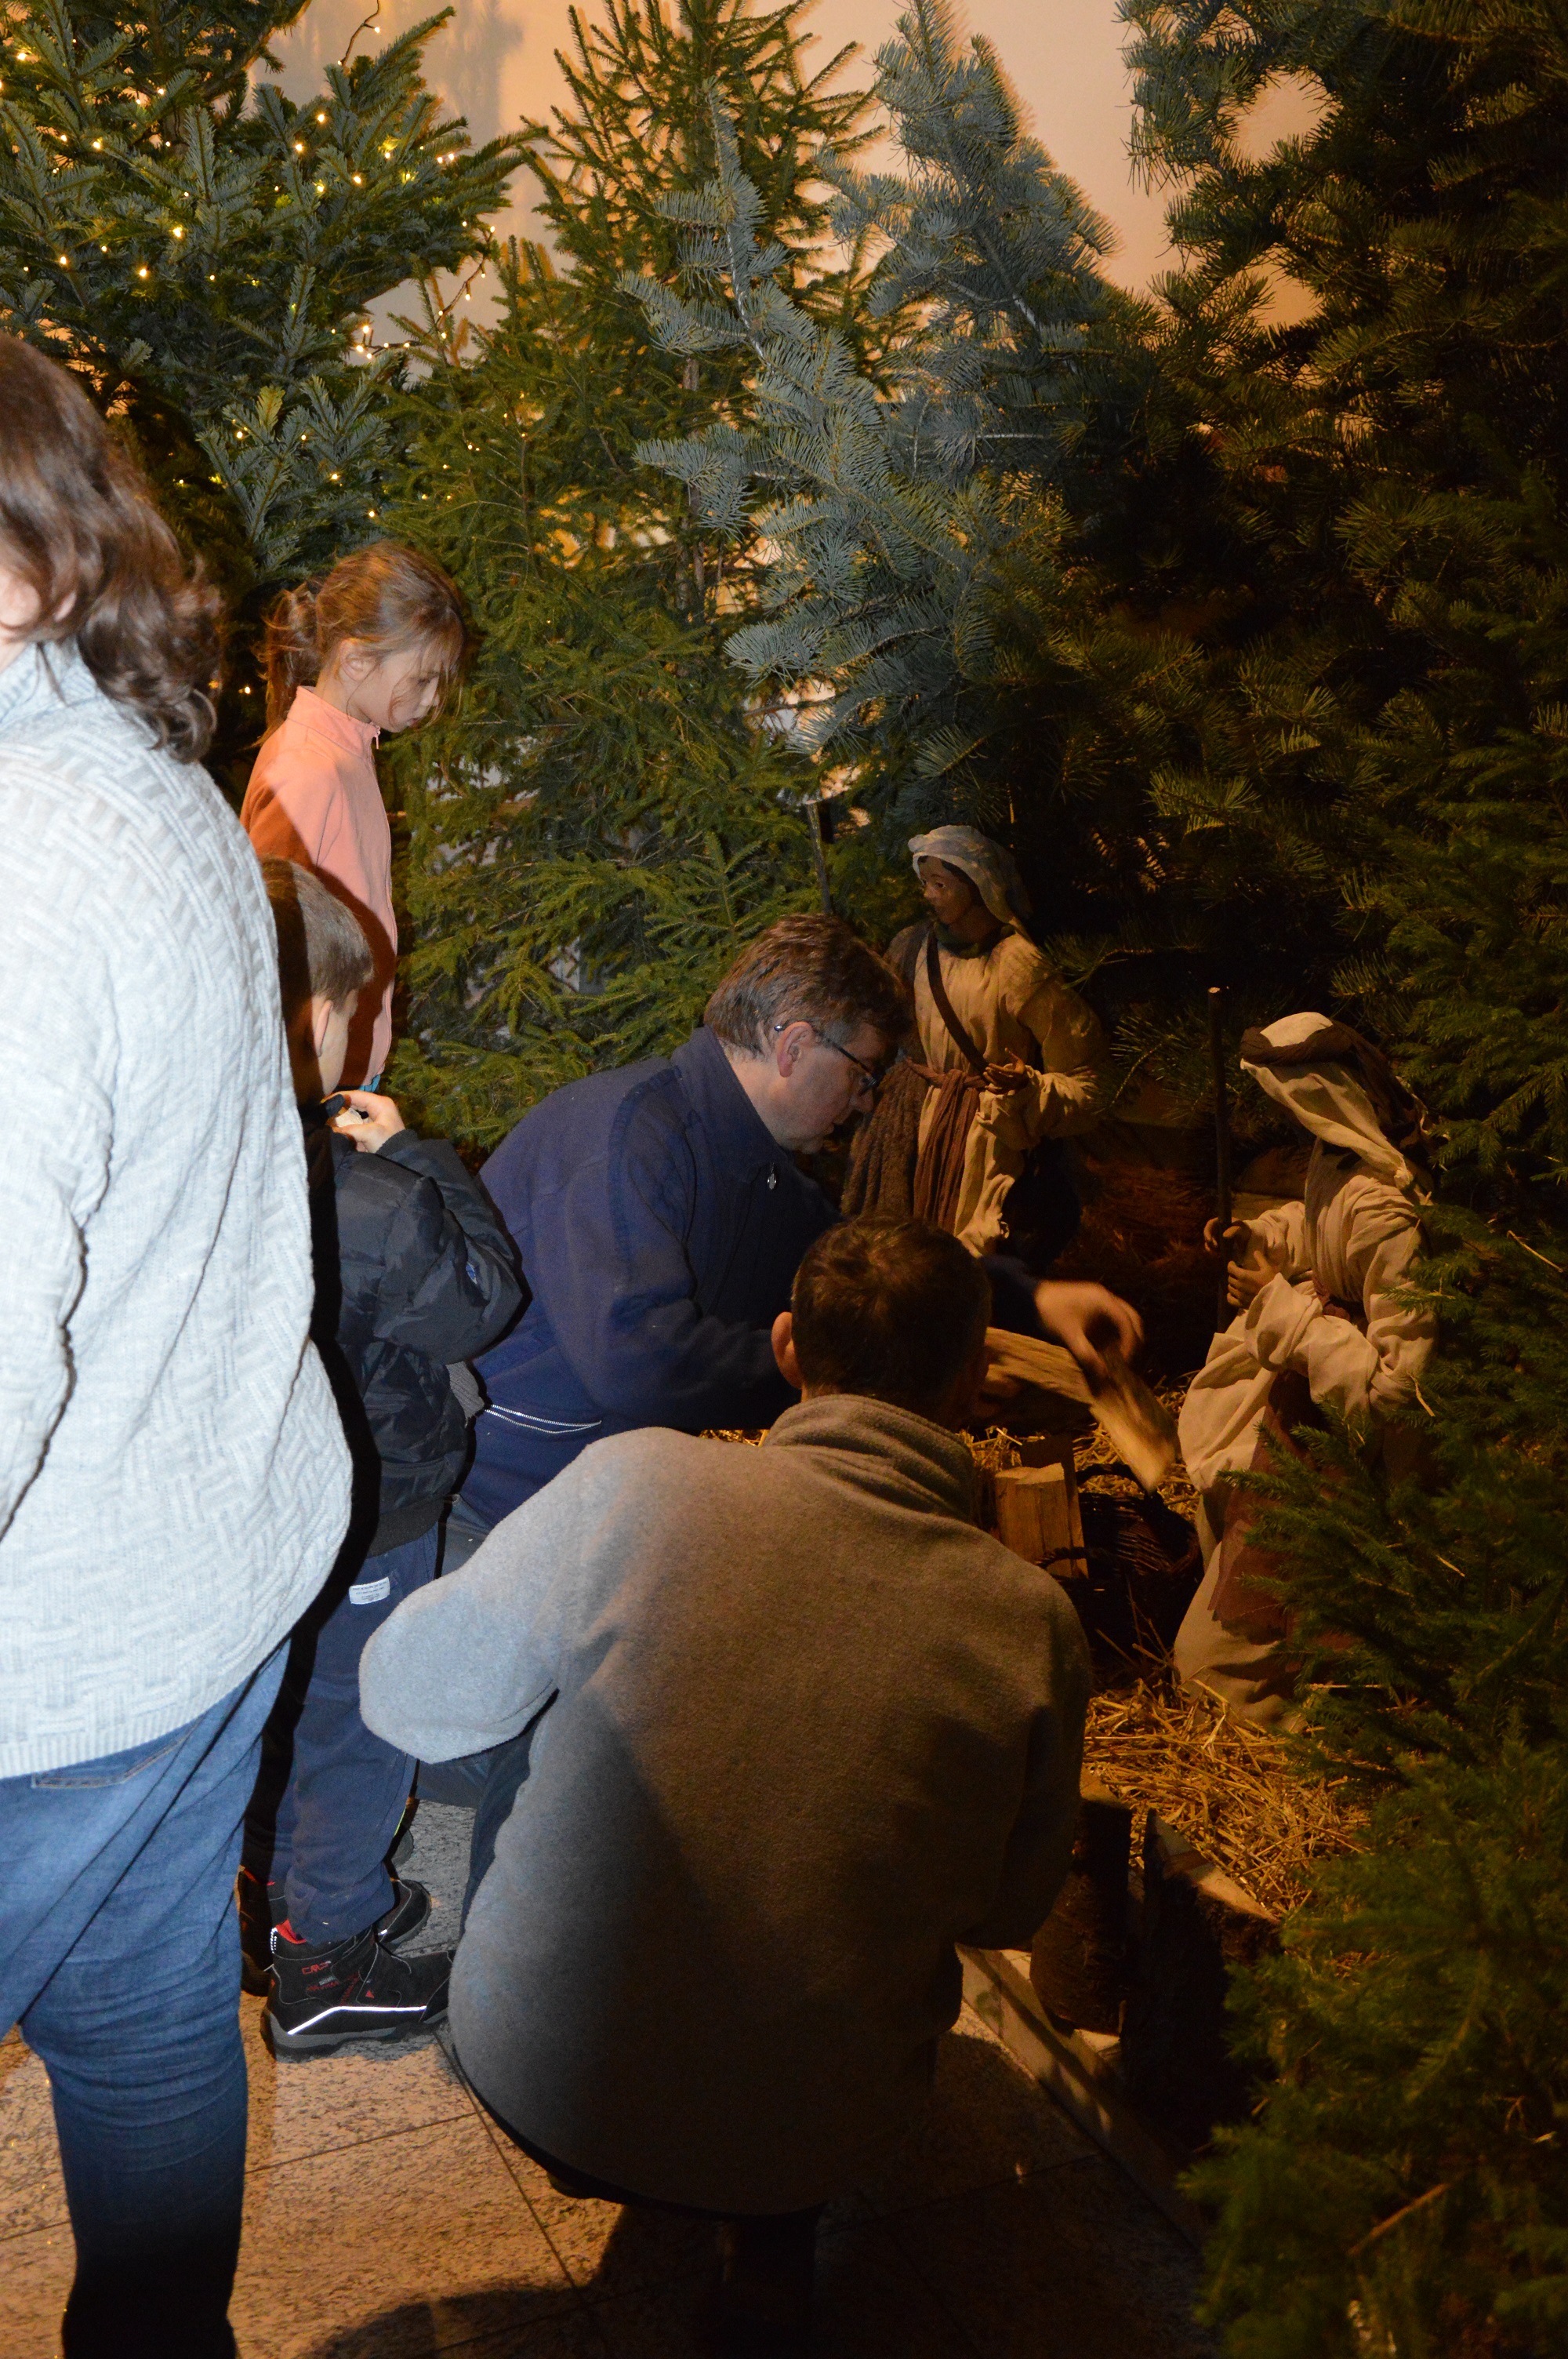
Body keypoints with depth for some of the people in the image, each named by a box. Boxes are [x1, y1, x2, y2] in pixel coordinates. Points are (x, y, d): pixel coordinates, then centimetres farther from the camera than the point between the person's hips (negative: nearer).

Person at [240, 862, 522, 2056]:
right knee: (357, 1723, 14)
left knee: (285, 1703, 27)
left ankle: (279, 1896, 47)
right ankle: (324, 1968, 31)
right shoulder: (359, 1203, -32)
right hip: (361, 1517, -7)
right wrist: (417, 1155, -10)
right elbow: (481, 1293, -16)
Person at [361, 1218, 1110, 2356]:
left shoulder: (635, 1483, -21)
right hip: (809, 2144, 1)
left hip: (536, 2079, -1)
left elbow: (408, 1696, -8)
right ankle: (774, 2260, 27)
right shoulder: (1031, 1622, -14)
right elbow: (1013, 1911, 1)